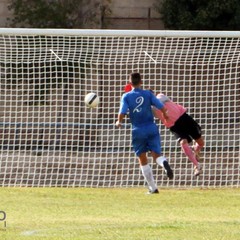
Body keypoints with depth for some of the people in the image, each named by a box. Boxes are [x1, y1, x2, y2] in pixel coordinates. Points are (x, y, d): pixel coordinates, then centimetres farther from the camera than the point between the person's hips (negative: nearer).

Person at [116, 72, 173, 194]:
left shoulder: (126, 96, -2)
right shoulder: (148, 94, 2)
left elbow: (122, 112, -12)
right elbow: (161, 107, -4)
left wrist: (119, 122, 9)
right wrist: (165, 115, 18)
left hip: (138, 131, -1)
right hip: (151, 128, 1)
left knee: (143, 160, 11)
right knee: (156, 154, 1)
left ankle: (153, 187, 10)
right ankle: (164, 163, -38)